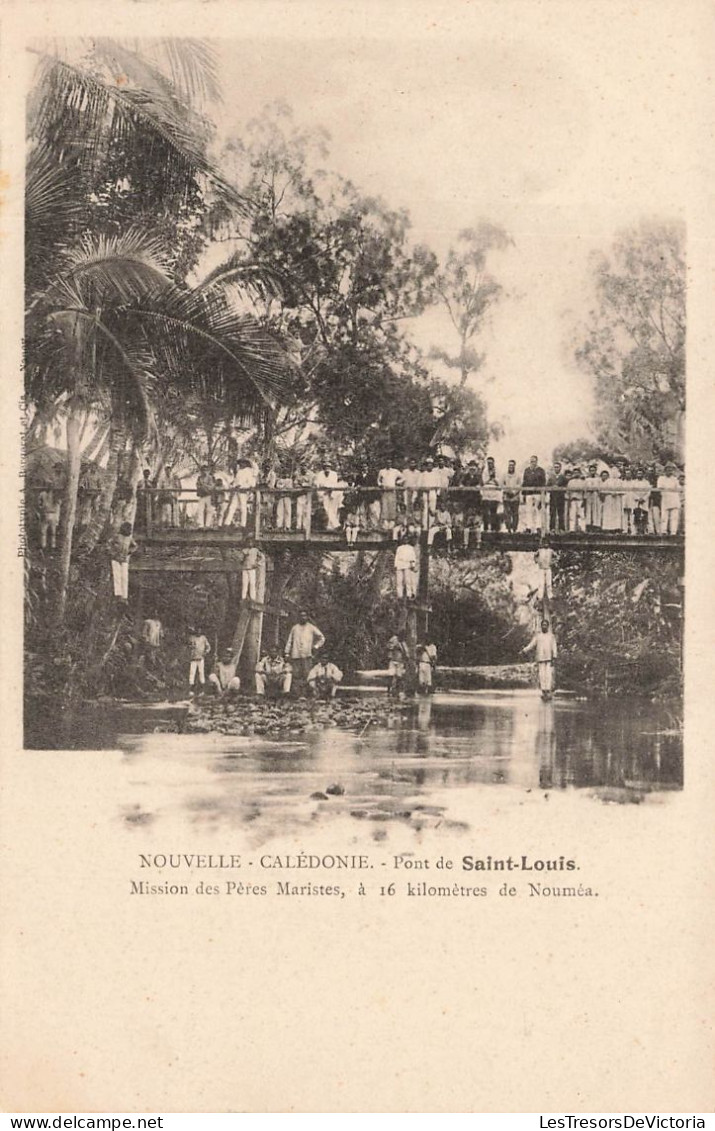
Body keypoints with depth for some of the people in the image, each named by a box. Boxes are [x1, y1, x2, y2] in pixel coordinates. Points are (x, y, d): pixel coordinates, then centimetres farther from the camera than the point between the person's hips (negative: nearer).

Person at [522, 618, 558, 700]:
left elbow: (554, 648, 1)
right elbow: (531, 645, 3)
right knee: (542, 675, -2)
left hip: (549, 659, -1)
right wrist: (524, 650, -13)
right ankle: (543, 692, 1)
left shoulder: (551, 636, 8)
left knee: (549, 675, -10)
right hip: (540, 659, 1)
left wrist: (553, 658, -10)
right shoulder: (537, 636, 11)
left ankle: (549, 692, -13)